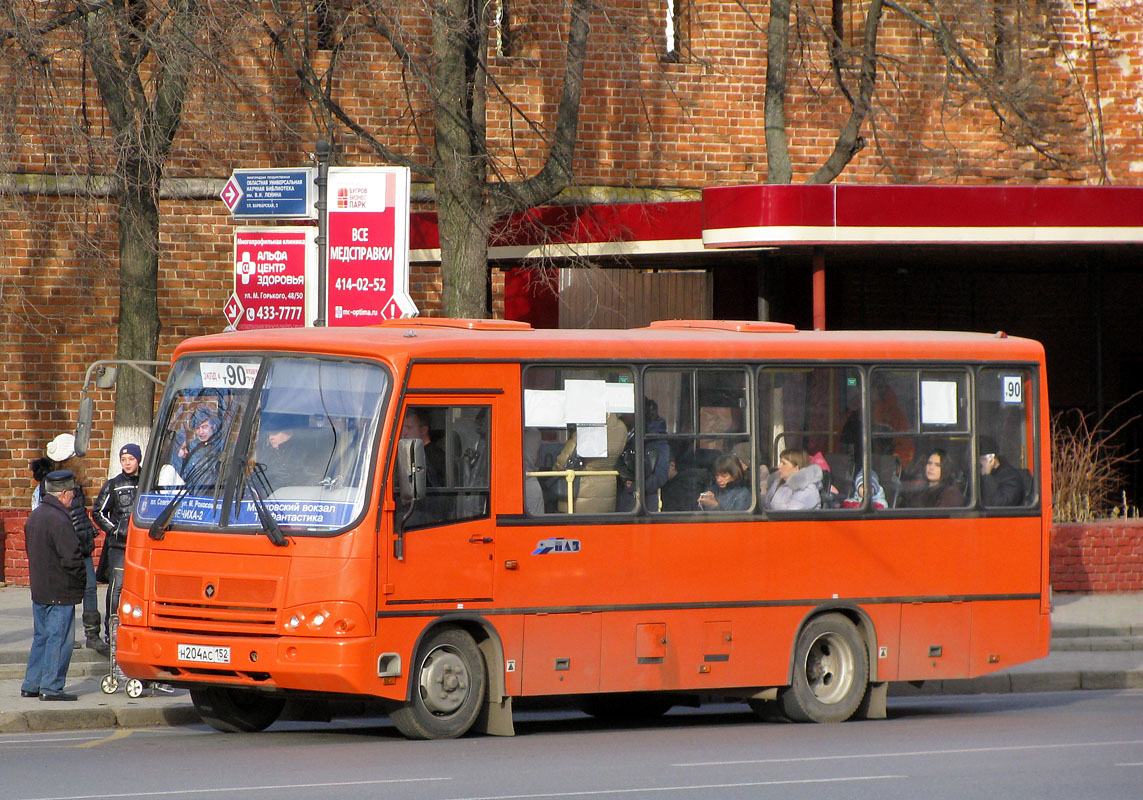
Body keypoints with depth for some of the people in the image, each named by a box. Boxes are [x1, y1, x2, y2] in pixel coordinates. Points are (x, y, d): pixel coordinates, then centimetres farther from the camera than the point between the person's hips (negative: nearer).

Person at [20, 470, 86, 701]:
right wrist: (82, 579, -7)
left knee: (41, 637, 16)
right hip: (60, 592, -9)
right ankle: (51, 687, -3)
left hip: (39, 589, 9)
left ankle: (31, 685, 18)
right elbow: (71, 558, -22)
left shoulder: (35, 516, 10)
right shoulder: (59, 520, -20)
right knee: (59, 639, -3)